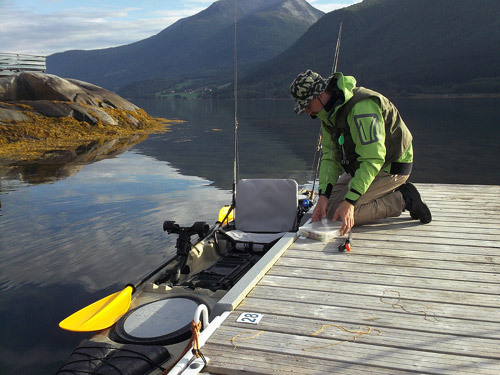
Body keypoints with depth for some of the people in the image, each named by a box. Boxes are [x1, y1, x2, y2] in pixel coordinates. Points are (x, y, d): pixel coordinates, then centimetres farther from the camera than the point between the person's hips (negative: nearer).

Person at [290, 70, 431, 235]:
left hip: (391, 167, -10)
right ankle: (391, 194, 10)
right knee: (329, 203, 9)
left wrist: (349, 202, -38)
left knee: (335, 213, -17)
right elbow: (330, 156, -2)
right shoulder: (329, 112, 0)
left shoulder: (361, 107, -30)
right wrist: (323, 195, -15)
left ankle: (402, 200, -6)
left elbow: (373, 160, -34)